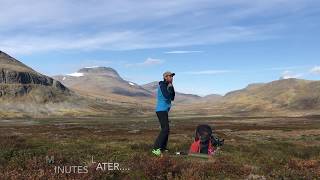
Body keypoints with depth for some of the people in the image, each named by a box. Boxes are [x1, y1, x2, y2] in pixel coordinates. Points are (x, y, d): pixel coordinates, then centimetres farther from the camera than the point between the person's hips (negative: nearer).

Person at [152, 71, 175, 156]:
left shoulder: (166, 86, 17)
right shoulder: (162, 85, -12)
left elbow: (172, 98, 14)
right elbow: (167, 96, -25)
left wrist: (172, 87, 4)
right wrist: (170, 87, -9)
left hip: (164, 111, 10)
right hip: (161, 110, -10)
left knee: (165, 129, 12)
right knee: (165, 129, -18)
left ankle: (163, 148, 18)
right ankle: (156, 148, -20)